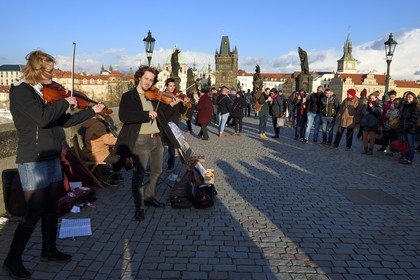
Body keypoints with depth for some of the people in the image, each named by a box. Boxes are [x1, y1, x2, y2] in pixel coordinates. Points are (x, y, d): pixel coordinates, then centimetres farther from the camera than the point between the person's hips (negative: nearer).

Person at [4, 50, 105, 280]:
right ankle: (12, 260, 15)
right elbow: (42, 118, -27)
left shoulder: (44, 92, 12)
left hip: (52, 158, 8)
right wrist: (65, 102, -14)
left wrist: (92, 111, 12)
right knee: (35, 213, -3)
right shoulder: (22, 90, -12)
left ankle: (49, 250, 32)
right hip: (33, 160, -8)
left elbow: (64, 121, 15)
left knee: (51, 208, 15)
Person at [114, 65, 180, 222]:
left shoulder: (154, 96, 12)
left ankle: (149, 197, 39)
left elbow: (163, 115, 11)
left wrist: (172, 105, -5)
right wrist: (147, 114, -25)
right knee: (139, 175, -2)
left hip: (157, 139, 6)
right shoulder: (128, 96, -4)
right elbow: (123, 117, -20)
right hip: (140, 140, -6)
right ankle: (139, 207, 14)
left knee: (157, 171, 19)